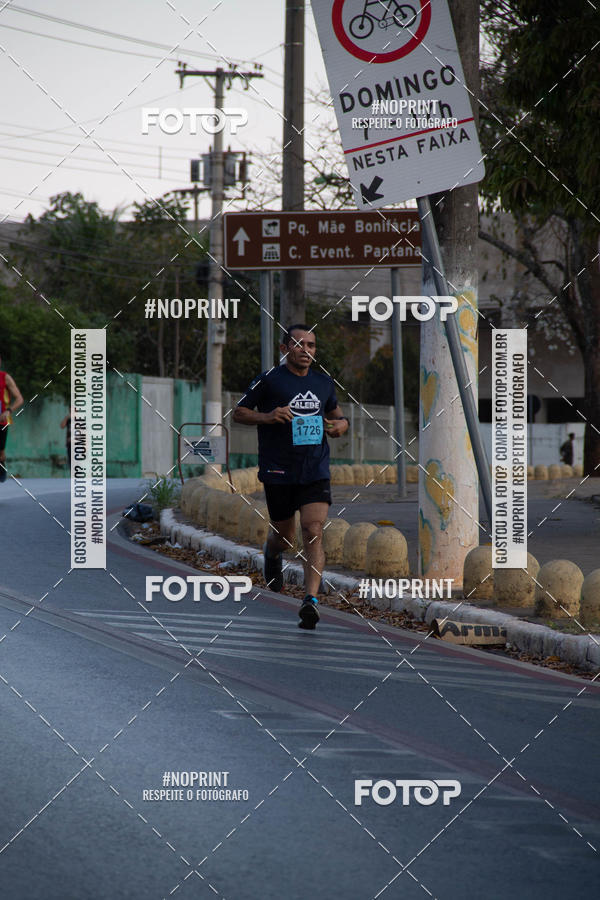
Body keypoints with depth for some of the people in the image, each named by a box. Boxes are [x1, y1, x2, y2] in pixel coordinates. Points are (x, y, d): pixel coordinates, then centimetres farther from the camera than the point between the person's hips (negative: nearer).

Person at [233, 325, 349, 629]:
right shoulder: (269, 381, -3)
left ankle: (310, 601, -19)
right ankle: (272, 553, 49)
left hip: (315, 472, 2)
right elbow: (238, 412, 2)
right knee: (284, 536, 10)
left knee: (314, 532, -14)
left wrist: (341, 423, 5)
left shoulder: (324, 383, 11)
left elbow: (333, 410, 29)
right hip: (278, 472, -2)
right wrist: (266, 416, -17)